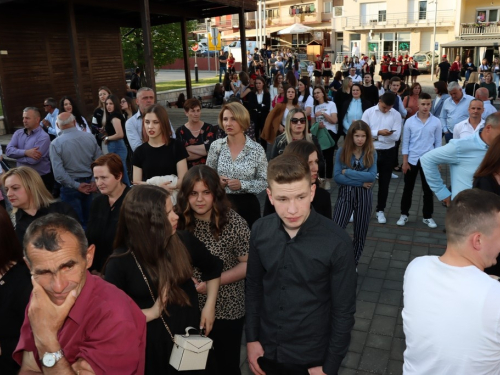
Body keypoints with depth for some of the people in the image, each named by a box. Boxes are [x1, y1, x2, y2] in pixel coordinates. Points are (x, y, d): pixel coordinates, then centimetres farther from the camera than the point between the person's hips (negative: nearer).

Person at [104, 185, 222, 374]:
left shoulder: (184, 241, -8)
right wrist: (151, 313, -19)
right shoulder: (120, 262, -17)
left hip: (191, 336, 3)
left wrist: (209, 305, 2)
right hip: (150, 345, -3)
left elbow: (213, 268, 9)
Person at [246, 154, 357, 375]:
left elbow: (343, 310, -12)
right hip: (266, 350, 3)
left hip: (311, 357, -3)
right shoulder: (260, 231, -11)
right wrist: (251, 338, 2)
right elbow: (253, 287, 1)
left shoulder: (337, 242, -21)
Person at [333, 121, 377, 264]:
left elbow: (372, 176, -12)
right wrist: (360, 182, -14)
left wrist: (348, 172, -14)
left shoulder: (371, 153, 0)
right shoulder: (342, 152, -3)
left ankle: (353, 263, 30)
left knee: (360, 232, 12)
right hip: (345, 194, -1)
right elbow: (337, 177, -10)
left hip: (364, 195, 2)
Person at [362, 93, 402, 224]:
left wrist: (374, 135, -19)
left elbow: (396, 136, -10)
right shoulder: (368, 112, -4)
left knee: (384, 183, 10)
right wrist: (379, 132, -24)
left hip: (388, 153, 1)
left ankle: (380, 210, 23)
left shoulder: (396, 115, -3)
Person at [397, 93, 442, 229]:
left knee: (428, 189, 9)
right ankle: (404, 214, 21)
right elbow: (405, 142, -1)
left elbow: (438, 142, 3)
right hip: (412, 159, 0)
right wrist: (405, 161, -4)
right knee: (408, 188, 9)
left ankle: (427, 216, 21)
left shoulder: (436, 122, -3)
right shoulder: (410, 121, -5)